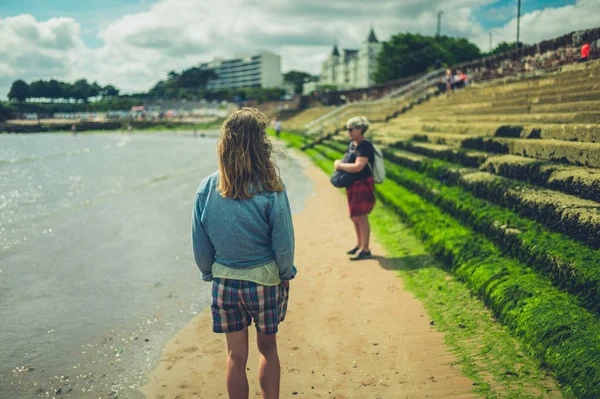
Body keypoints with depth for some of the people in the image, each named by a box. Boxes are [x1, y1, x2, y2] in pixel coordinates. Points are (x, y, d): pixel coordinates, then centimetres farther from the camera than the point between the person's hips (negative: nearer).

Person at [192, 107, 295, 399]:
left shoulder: (207, 188, -9)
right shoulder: (270, 190, -17)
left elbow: (199, 243, -1)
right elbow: (283, 242, -11)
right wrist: (286, 275, 5)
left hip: (224, 282, 2)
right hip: (265, 280, -2)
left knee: (236, 355, 15)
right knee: (268, 348, 20)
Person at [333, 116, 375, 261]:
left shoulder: (365, 146, -17)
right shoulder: (352, 144, 11)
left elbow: (358, 167, -27)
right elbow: (347, 161, 22)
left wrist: (340, 165, -15)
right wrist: (338, 163, -1)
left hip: (363, 185, -9)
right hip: (353, 185, 9)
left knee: (361, 217, -5)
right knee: (354, 216, 17)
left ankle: (365, 250, 3)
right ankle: (360, 245, 31)